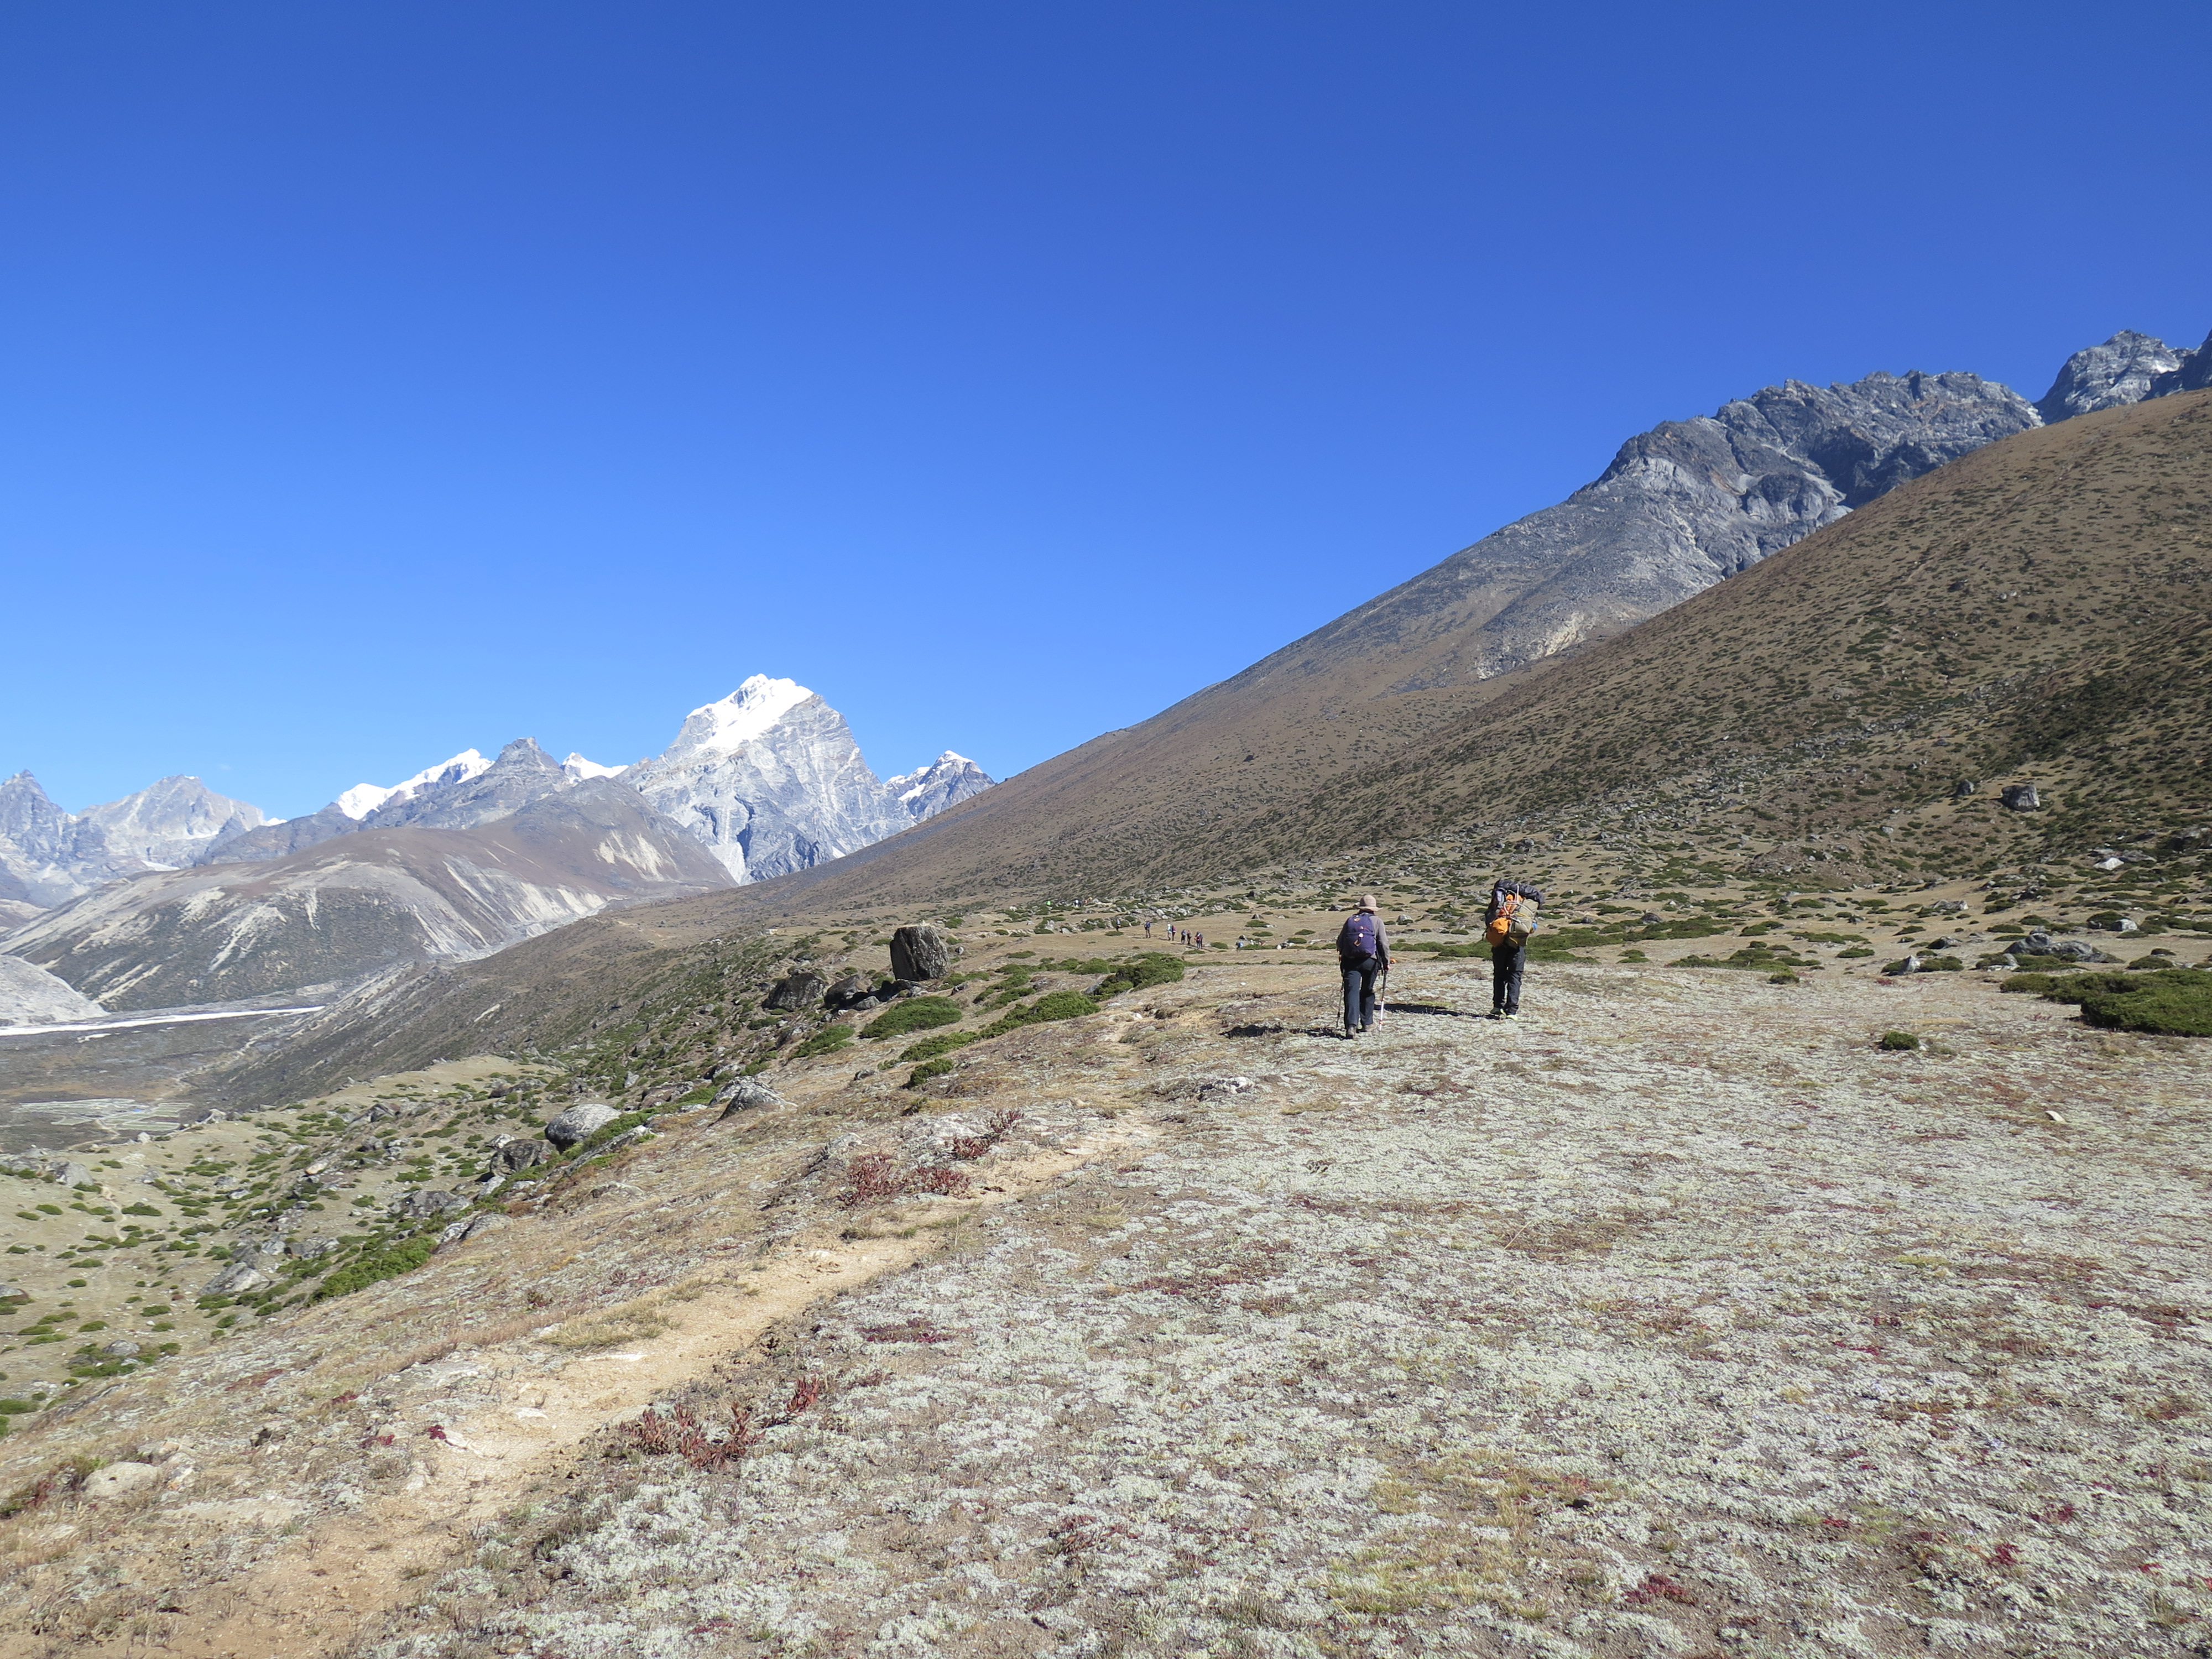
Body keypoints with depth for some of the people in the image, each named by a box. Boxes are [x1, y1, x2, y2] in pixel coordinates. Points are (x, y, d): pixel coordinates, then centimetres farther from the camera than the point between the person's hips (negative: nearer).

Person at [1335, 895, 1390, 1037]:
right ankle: (1367, 1023, 24)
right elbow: (1384, 943, -1)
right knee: (1368, 992, 16)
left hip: (1350, 961, 1)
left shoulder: (1350, 920, 13)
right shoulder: (1377, 921, 5)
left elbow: (1340, 942, 14)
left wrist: (1342, 956, 28)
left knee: (1352, 992, -6)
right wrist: (1386, 963, 6)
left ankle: (1351, 1025, -20)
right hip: (1370, 961, -1)